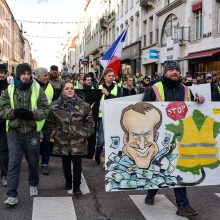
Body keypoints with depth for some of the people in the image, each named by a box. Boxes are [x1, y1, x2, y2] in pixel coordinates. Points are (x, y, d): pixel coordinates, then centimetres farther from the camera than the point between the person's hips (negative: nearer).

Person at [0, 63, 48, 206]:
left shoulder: (37, 89, 0)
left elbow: (45, 110, -2)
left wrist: (31, 114, -21)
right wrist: (14, 112, -20)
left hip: (32, 131, 0)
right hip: (14, 131, 0)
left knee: (33, 161, 15)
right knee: (14, 162, -5)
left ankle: (33, 184, 40)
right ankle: (12, 195, -1)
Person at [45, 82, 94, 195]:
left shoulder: (84, 106, 0)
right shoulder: (54, 106, -1)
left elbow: (89, 123, 6)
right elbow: (49, 123, 6)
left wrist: (84, 134, -2)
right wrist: (55, 134, -1)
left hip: (78, 142, -1)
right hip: (62, 142, 1)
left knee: (77, 164, -3)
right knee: (66, 164, 14)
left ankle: (76, 186, 8)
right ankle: (68, 182, 34)